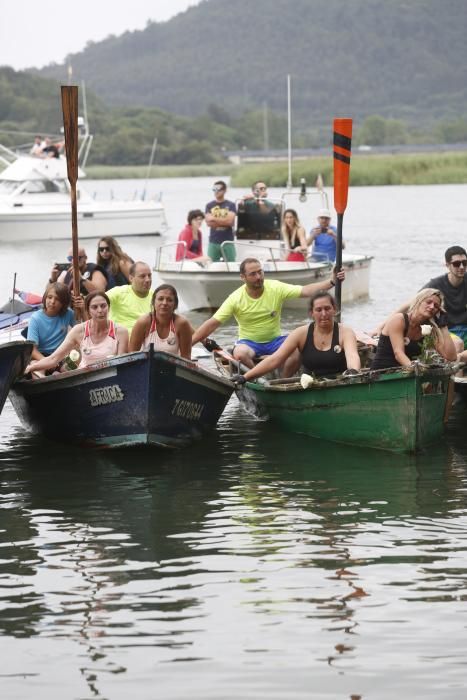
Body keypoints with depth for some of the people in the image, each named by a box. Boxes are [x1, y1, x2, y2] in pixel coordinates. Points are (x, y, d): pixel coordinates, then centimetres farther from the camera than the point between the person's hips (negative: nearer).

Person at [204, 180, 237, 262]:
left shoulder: (231, 205, 3)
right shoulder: (209, 205, 8)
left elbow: (230, 221, -11)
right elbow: (209, 222, -3)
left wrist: (215, 219, -8)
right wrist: (224, 221, -8)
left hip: (228, 241, -2)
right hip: (213, 242, 2)